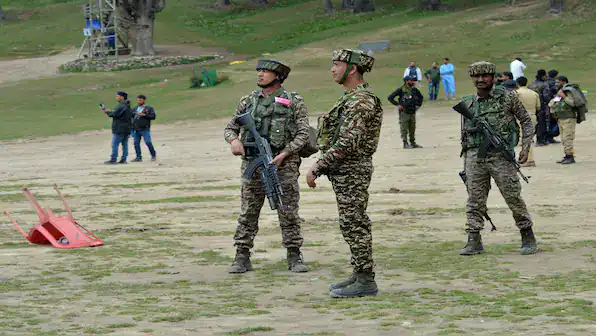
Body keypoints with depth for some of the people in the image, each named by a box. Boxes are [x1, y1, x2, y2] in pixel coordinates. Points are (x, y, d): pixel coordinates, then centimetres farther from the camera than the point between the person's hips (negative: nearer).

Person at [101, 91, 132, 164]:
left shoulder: (121, 105, -16)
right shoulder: (128, 106, 16)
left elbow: (115, 114, -21)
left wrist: (107, 112, -4)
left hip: (119, 129, -10)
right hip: (127, 129, 10)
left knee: (115, 145, -6)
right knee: (125, 144, 9)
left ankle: (113, 160, -8)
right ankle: (123, 159, 9)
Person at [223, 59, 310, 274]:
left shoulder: (294, 102, 0)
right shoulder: (248, 101, 10)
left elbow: (303, 134, -5)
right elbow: (230, 128, 14)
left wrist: (283, 155, -17)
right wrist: (234, 140, -9)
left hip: (283, 165, -3)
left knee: (289, 213, -1)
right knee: (248, 214, 3)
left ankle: (294, 257, 6)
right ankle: (242, 258, 7)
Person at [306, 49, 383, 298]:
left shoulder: (360, 101, -18)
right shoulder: (351, 99, 16)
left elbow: (347, 142, -25)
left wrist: (317, 167, -22)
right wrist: (322, 165, 18)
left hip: (351, 171, -10)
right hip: (345, 171, 10)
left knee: (354, 225, -8)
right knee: (353, 225, 14)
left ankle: (365, 282, -5)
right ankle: (360, 275, 20)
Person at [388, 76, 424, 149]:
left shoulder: (414, 90, 5)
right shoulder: (401, 90, -10)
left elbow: (420, 97, 24)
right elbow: (390, 97, -9)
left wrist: (418, 105, 13)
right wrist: (398, 104, -12)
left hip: (412, 112, 5)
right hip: (404, 112, -5)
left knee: (412, 129, 11)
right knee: (404, 129, -3)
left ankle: (413, 143, 18)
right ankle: (405, 144, 1)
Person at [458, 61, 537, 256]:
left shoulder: (507, 97, 1)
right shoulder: (468, 103, 11)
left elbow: (526, 121, 7)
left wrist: (526, 147, -4)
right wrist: (465, 164, 15)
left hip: (500, 155, -3)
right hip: (475, 157, 3)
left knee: (513, 197, -1)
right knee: (475, 200, 0)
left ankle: (528, 238, 12)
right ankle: (474, 242, 3)